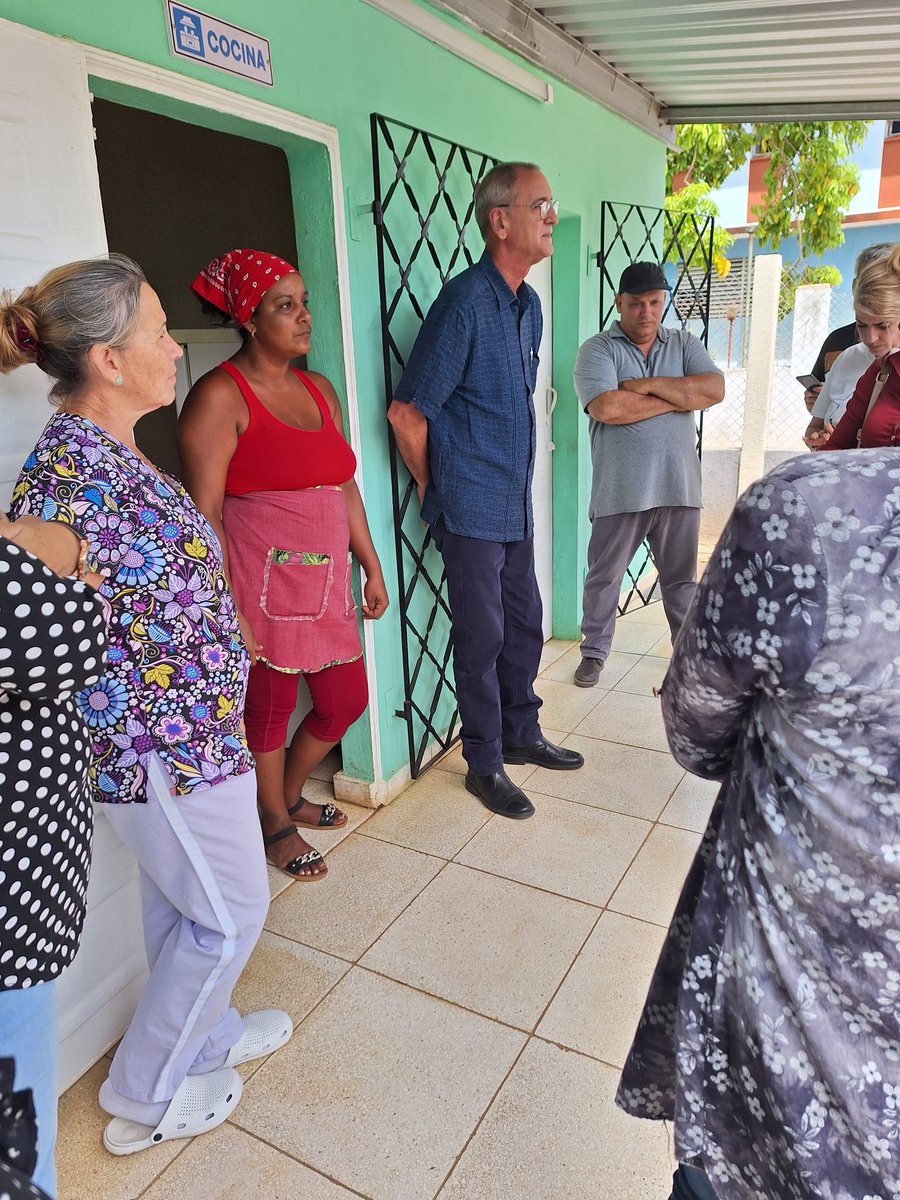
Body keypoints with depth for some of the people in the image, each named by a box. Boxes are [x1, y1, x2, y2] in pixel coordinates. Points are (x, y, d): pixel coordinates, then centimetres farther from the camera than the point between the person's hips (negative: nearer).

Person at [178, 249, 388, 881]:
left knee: (346, 702, 15)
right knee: (270, 711, 9)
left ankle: (290, 795, 43)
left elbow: (345, 486, 16)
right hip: (260, 587, -7)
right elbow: (205, 514, -15)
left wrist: (372, 567, 14)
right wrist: (228, 608, -18)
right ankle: (276, 825, 36)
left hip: (326, 585, 8)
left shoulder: (319, 389, 12)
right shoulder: (220, 396, -11)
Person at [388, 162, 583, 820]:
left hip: (516, 502, 8)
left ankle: (521, 734, 36)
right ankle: (484, 763, 21)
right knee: (482, 637, 3)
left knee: (524, 623, 17)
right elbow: (407, 413, -16)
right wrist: (436, 490, -4)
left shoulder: (529, 303, 10)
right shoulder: (465, 301, -17)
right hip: (472, 508, -8)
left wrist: (512, 476, 19)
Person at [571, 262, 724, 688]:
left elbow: (714, 389, -6)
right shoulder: (598, 349, -1)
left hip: (679, 487, 3)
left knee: (681, 577, 14)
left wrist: (648, 385, -13)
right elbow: (606, 408, -19)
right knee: (604, 576, 9)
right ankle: (594, 652, 26)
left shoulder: (684, 344, 11)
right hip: (620, 490, -3)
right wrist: (678, 398, -10)